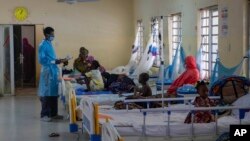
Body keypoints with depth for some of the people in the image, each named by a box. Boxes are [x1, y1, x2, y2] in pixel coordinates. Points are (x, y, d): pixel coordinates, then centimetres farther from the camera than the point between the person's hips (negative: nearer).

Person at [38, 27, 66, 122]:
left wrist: (57, 60, 7)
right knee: (46, 94, -6)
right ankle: (44, 115, 0)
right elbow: (42, 60, -19)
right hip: (47, 71, -9)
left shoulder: (50, 44, 15)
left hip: (54, 71, 9)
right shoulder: (43, 45, -12)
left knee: (54, 93, 11)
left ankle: (53, 113, 18)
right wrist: (54, 62, -21)